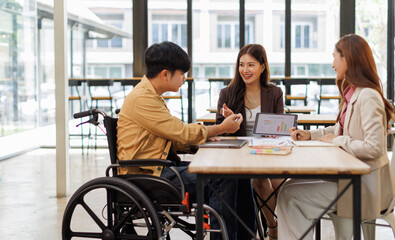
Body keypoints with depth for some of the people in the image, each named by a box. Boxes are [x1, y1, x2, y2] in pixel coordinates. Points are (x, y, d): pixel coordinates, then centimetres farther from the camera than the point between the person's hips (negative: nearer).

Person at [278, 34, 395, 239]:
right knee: (291, 185, 2)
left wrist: (337, 141, -15)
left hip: (365, 185, -9)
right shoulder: (353, 93, 10)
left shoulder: (368, 97, -20)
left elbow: (374, 148, -26)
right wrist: (310, 135, 11)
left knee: (290, 195, -13)